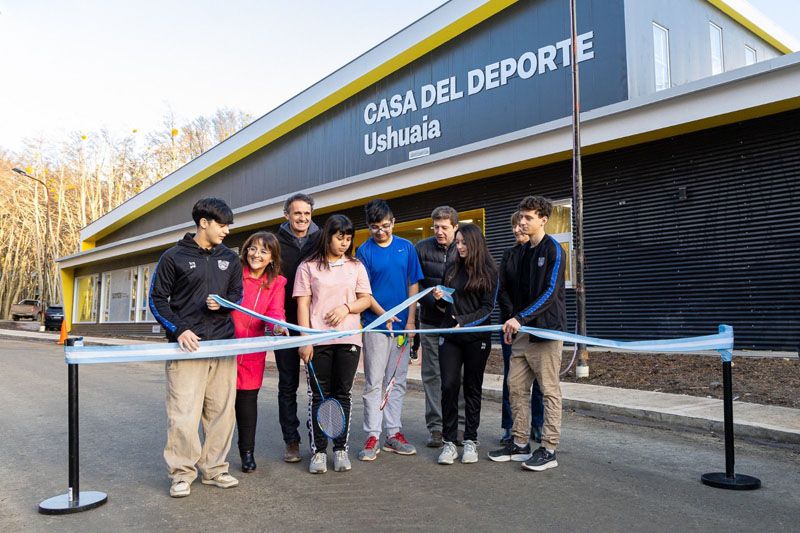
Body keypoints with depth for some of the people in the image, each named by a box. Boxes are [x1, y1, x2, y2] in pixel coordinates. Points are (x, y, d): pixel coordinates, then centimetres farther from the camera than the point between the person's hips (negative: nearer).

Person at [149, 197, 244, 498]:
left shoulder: (229, 259, 12)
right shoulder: (174, 257, 0)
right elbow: (157, 299, 2)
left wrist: (223, 304, -4)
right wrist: (179, 330, -10)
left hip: (223, 345, 4)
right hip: (187, 347, -4)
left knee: (221, 411, 7)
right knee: (183, 414, -6)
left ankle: (214, 469, 20)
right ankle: (182, 473, 9)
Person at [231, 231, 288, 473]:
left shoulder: (276, 283, 3)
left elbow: (275, 313, -7)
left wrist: (278, 326, -30)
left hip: (252, 353, 2)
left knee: (247, 399, 8)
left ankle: (247, 452, 25)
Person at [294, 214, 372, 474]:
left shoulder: (356, 266, 12)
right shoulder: (308, 267, 4)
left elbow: (366, 299, 11)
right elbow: (302, 305, -1)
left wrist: (346, 307, -10)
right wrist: (305, 340, -8)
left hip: (349, 339, 2)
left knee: (343, 394, 7)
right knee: (319, 395, 3)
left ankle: (340, 449, 18)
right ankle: (318, 451, 13)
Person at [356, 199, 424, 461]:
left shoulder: (407, 248, 6)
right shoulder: (364, 251, -2)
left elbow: (413, 285, 8)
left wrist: (411, 320, 0)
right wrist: (384, 314, -16)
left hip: (402, 325, 3)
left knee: (397, 382, 9)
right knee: (374, 383, 0)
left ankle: (393, 434, 18)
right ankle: (372, 437, 7)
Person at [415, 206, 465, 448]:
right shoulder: (422, 248, 2)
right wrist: (435, 301, -11)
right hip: (431, 321, 1)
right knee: (432, 375, 4)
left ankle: (460, 426, 15)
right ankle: (436, 427, 13)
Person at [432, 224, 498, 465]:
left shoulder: (488, 271, -1)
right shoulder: (452, 269, 11)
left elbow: (488, 308, -5)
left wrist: (465, 321, -18)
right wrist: (440, 298, -3)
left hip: (477, 337, -3)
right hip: (450, 336, 3)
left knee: (473, 388, 6)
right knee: (449, 386, -3)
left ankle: (470, 440, 16)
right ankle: (449, 441, 5)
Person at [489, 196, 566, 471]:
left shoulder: (553, 250, -7)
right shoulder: (519, 253, 15)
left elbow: (550, 293, -16)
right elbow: (506, 289, 16)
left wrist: (521, 317, -22)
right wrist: (513, 318, 1)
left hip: (546, 330, -7)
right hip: (521, 330, 8)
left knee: (549, 391, 1)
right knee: (516, 387, 9)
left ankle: (548, 449, 8)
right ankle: (520, 444, 20)